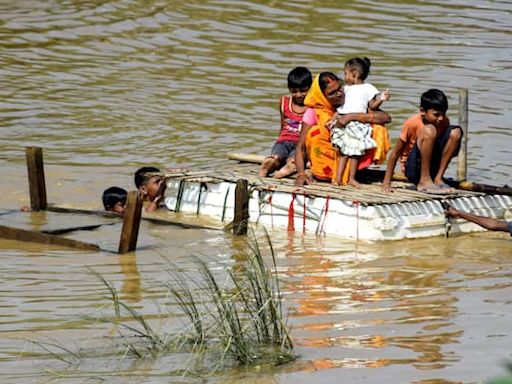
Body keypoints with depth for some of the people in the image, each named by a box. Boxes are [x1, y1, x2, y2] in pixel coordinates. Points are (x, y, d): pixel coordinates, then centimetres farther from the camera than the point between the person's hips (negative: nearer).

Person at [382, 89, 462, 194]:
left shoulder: (444, 122, -3)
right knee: (429, 130, -29)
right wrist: (386, 183, -14)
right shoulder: (412, 124, -17)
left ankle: (438, 179, -13)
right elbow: (395, 153, -12)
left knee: (455, 132, -14)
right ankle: (424, 182, -25)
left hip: (432, 168, 5)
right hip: (413, 169, -5)